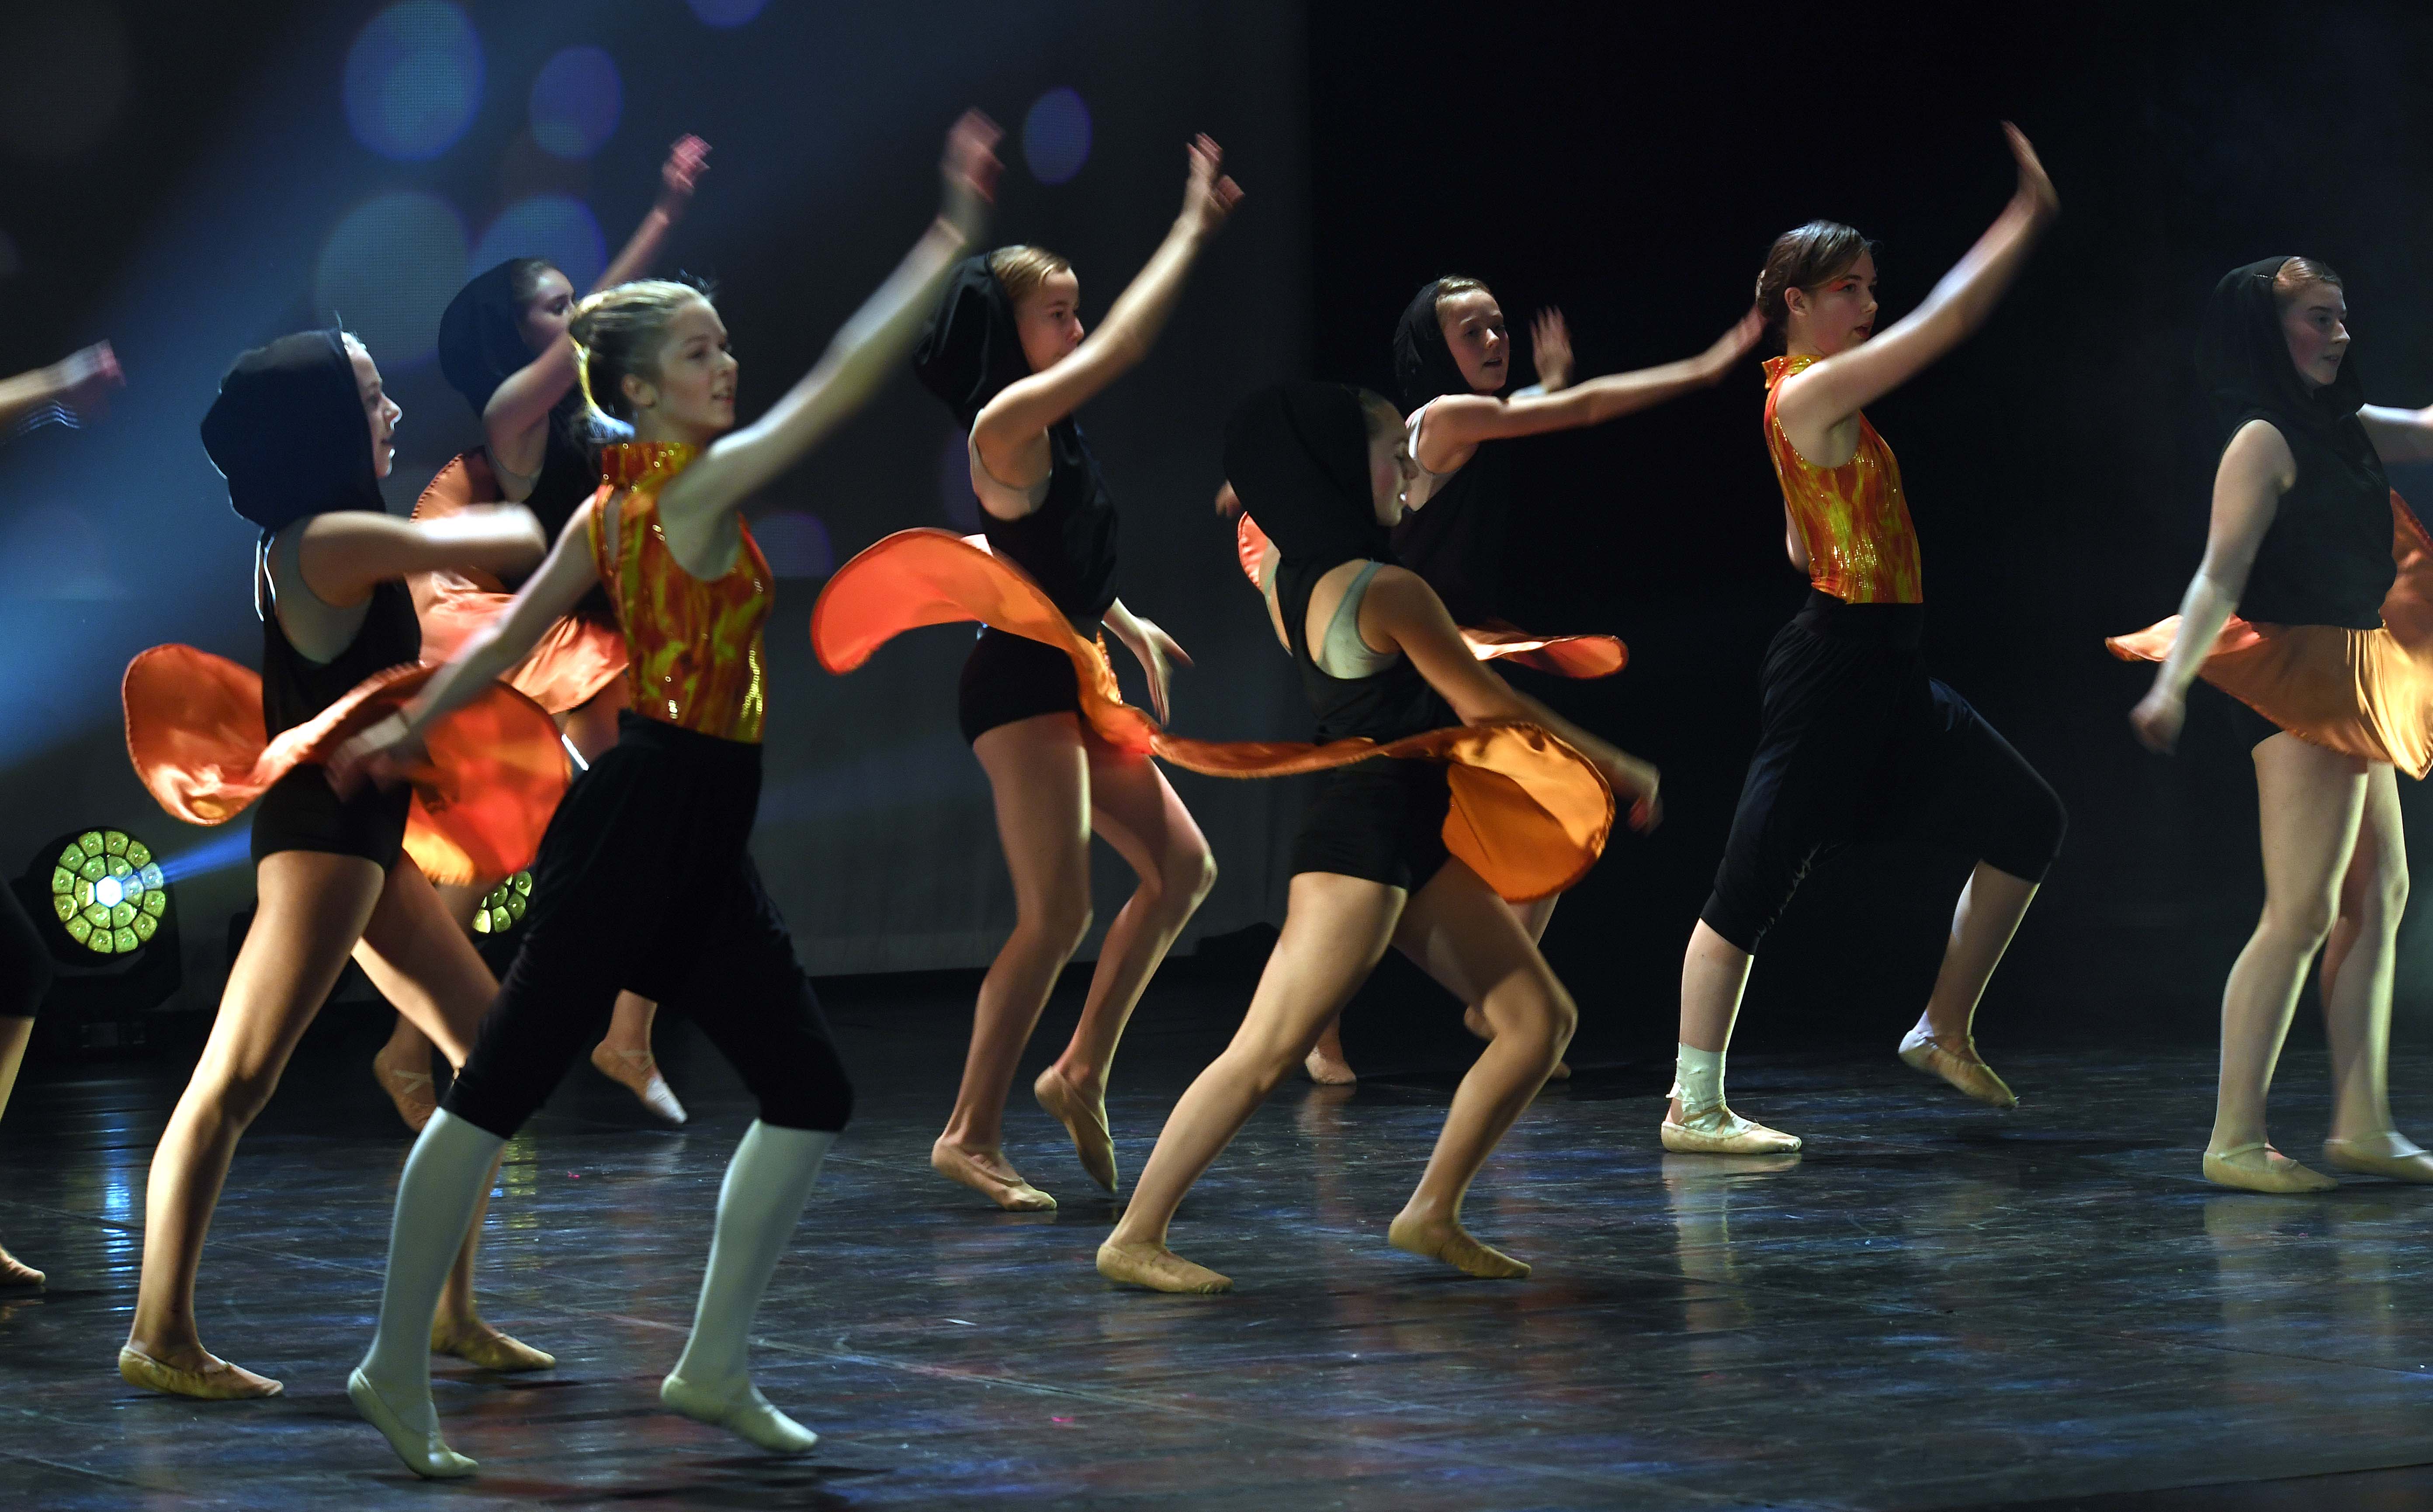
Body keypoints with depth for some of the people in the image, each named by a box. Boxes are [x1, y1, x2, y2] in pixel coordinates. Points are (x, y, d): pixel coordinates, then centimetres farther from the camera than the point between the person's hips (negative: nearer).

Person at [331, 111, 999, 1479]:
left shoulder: (619, 504, 12)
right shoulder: (701, 487, -14)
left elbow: (512, 633, 18)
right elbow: (846, 381, -20)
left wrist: (410, 728, 28)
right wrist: (953, 240, -20)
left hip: (697, 847, 10)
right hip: (647, 817, -10)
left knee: (811, 1094, 8)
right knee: (502, 1092, -1)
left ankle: (715, 1368, 15)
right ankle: (399, 1369, 7)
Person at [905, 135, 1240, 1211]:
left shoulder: (1048, 436, 13)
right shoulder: (1007, 424, -16)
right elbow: (1121, 348, -21)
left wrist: (1129, 628, 21)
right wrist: (1194, 230, -14)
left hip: (1070, 684, 10)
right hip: (1020, 686, -10)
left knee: (1182, 864, 9)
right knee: (1057, 917, -10)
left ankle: (1082, 1072, 14)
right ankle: (971, 1135, -2)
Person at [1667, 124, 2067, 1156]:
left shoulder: (1822, 403, 16)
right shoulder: (1807, 394, -14)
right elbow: (1947, 320, -18)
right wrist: (2025, 221, -13)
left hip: (1890, 677, 11)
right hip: (1836, 668, -11)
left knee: (2027, 822, 11)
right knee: (1756, 879, -6)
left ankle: (1945, 1033, 20)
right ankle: (1694, 1108, -3)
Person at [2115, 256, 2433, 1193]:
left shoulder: (2342, 430, 12)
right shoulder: (2263, 442, -14)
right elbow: (2220, 577, -23)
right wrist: (2172, 683, -35)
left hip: (2350, 686, 10)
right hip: (2301, 684, -10)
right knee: (2302, 912, -12)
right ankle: (2235, 1140, -10)